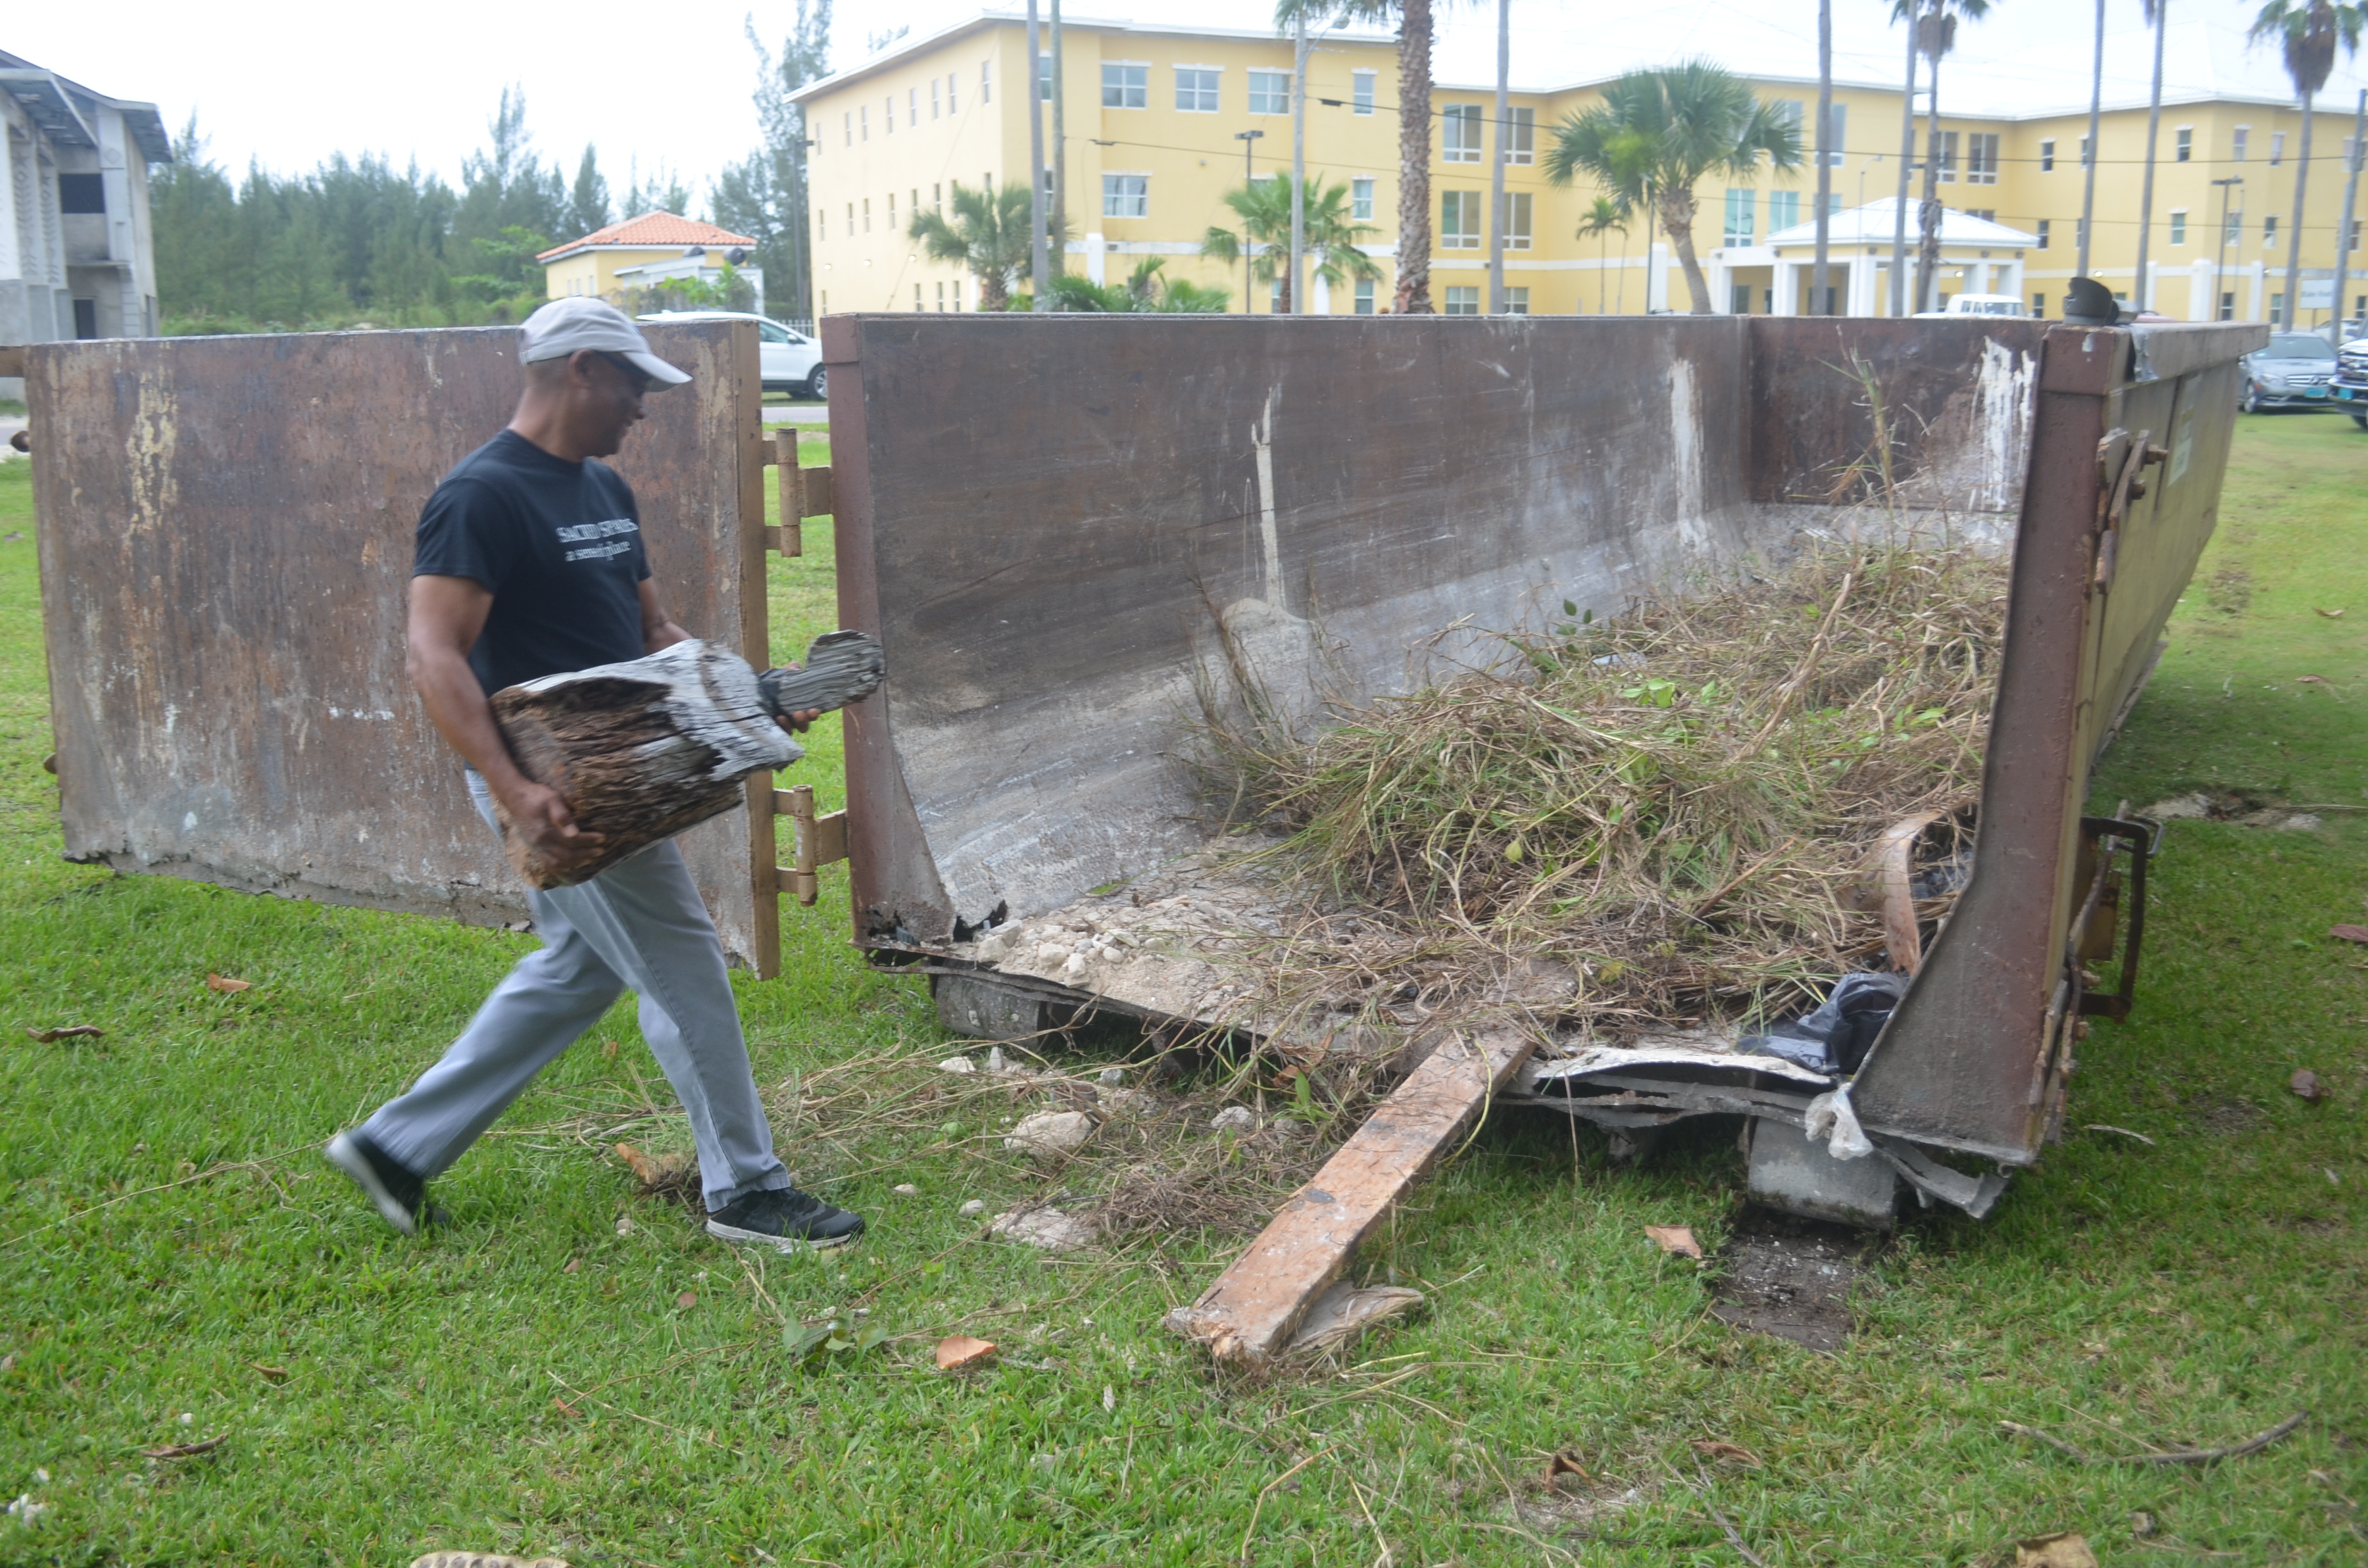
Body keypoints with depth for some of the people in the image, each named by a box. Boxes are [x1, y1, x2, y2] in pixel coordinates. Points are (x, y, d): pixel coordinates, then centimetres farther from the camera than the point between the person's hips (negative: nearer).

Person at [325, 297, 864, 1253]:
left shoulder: (603, 488, 12)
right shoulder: (483, 496, -17)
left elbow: (651, 629, 19)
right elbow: (434, 653, -25)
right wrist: (515, 793, -34)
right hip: (558, 786, -10)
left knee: (575, 971, 18)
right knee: (683, 969, -2)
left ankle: (399, 1145, 29)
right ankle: (744, 1191, 13)